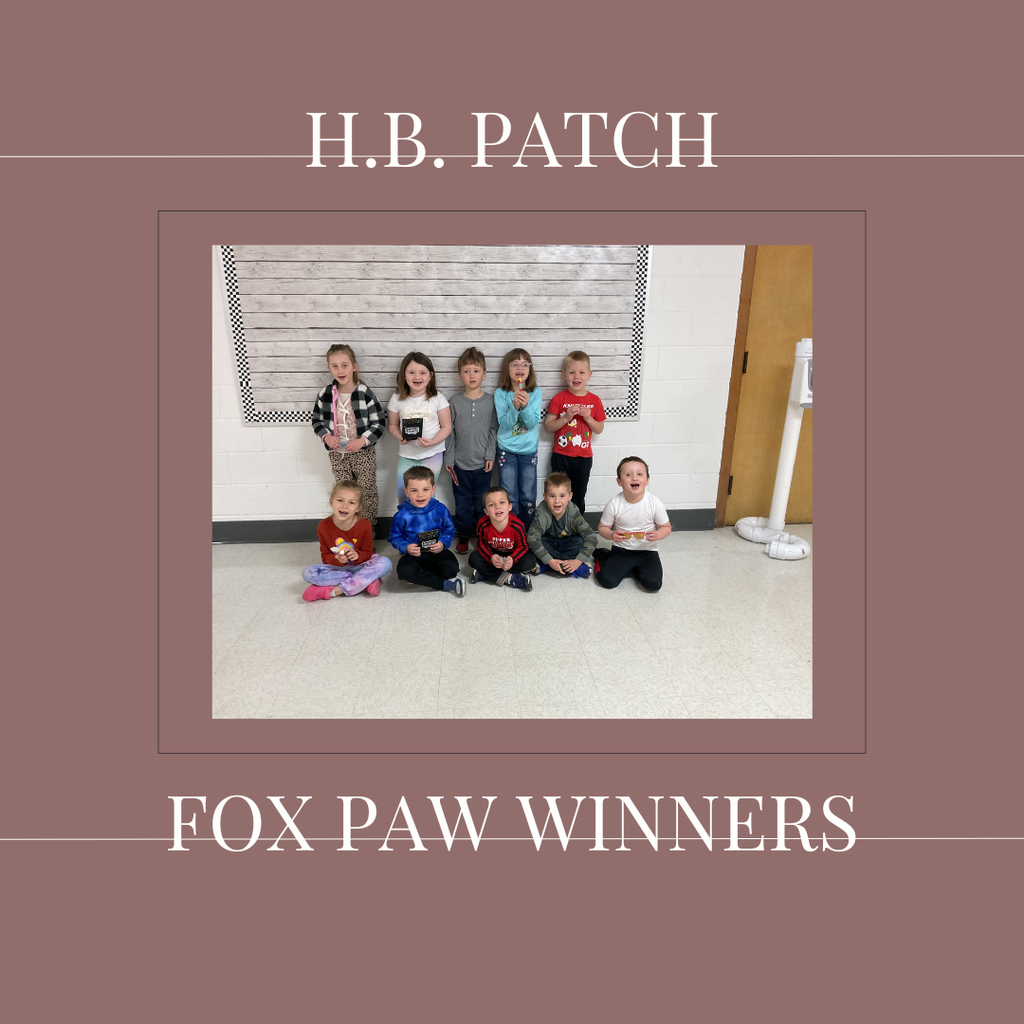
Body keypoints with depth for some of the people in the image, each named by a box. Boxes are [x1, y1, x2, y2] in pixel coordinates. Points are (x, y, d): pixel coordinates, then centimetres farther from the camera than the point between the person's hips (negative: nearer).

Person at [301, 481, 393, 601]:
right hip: (336, 567, 1)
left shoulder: (364, 525, -13)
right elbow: (325, 557, -3)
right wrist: (337, 559, -26)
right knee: (308, 573, -27)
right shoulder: (323, 526, -9)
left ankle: (334, 591, -29)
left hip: (358, 566, -1)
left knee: (385, 563, -30)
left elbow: (367, 553, -3)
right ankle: (367, 581, -27)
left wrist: (357, 556, -27)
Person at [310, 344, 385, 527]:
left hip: (363, 452, -3)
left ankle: (369, 525, 27)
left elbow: (379, 423, -9)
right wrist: (326, 436, -12)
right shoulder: (325, 395, -4)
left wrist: (362, 440, -21)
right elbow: (317, 421, 7)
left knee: (367, 491, 9)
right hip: (337, 454, 3)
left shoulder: (365, 393, -13)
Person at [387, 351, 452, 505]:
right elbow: (392, 424, 9)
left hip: (432, 454, -2)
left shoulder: (437, 398, -6)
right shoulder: (397, 399, -1)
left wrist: (433, 441, -20)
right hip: (407, 455, 2)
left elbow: (446, 426, -3)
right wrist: (399, 436, -13)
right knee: (403, 495, 2)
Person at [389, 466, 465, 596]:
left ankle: (420, 577, -7)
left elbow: (449, 530, 7)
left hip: (436, 551, 0)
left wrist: (443, 543, -14)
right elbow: (395, 537, 2)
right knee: (404, 570, -34)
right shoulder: (402, 515, -5)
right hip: (413, 554, 0)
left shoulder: (440, 509, -2)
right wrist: (406, 547, -19)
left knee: (451, 568, -31)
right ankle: (447, 584, -24)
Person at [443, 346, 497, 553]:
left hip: (482, 463, 0)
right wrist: (448, 460, -2)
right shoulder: (454, 402, 0)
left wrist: (490, 455, -6)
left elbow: (494, 430, 2)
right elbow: (449, 432, 2)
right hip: (460, 463, 0)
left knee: (481, 502, 10)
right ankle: (463, 536, 25)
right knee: (462, 503, 9)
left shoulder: (491, 401, 0)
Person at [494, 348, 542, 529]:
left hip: (529, 450, 1)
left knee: (528, 497, 9)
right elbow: (504, 424, -15)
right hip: (507, 450, -1)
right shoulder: (501, 393, -8)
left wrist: (525, 406, -30)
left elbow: (533, 423, -13)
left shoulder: (535, 393, -5)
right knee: (508, 498, 4)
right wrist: (515, 406, -30)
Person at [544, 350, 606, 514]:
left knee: (579, 496, 12)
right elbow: (548, 427, -8)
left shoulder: (594, 400, -1)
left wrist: (588, 417, -14)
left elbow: (599, 429, 4)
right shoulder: (559, 399, -6)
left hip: (583, 457, 1)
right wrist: (566, 417, -21)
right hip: (561, 456, -1)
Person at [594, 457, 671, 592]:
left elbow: (666, 527, 0)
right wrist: (611, 535, -23)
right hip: (621, 550, 0)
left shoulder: (654, 504, -13)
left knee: (653, 584, -19)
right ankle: (603, 556, 18)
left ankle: (635, 568, 14)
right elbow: (602, 527, -1)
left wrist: (657, 535, -23)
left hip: (647, 551, 1)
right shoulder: (614, 505, -13)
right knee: (607, 581, -15)